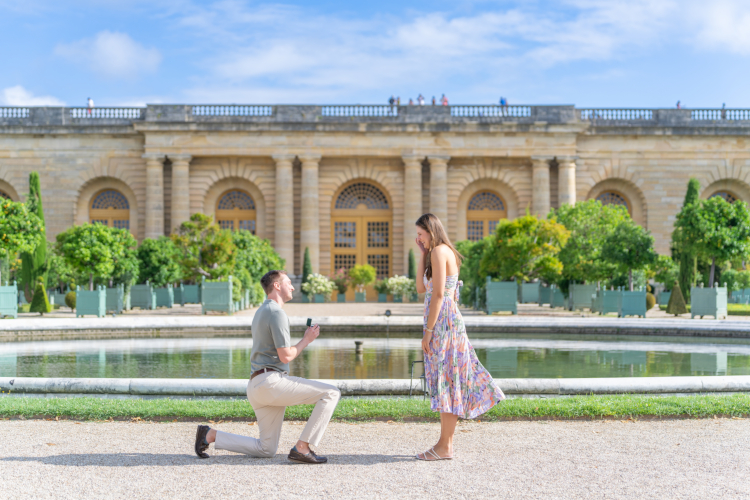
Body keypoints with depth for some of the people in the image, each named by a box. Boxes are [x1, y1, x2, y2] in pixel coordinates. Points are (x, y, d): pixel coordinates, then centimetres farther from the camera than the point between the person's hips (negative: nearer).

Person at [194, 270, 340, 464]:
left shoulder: (261, 312, 23)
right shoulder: (277, 313, -9)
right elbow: (285, 356, -14)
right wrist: (306, 340, 0)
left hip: (257, 386, 10)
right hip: (272, 381, -10)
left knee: (266, 450, 15)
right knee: (331, 393, -10)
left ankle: (211, 435, 10)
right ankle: (302, 448, -11)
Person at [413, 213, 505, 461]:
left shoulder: (439, 251, -12)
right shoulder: (445, 252, 18)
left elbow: (438, 294, -19)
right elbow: (421, 288, 20)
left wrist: (428, 331, -18)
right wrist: (423, 254, 15)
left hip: (442, 322, -10)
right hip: (450, 321, 10)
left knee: (444, 380, -5)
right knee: (448, 381, 11)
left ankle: (444, 447, 0)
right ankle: (446, 443, 18)